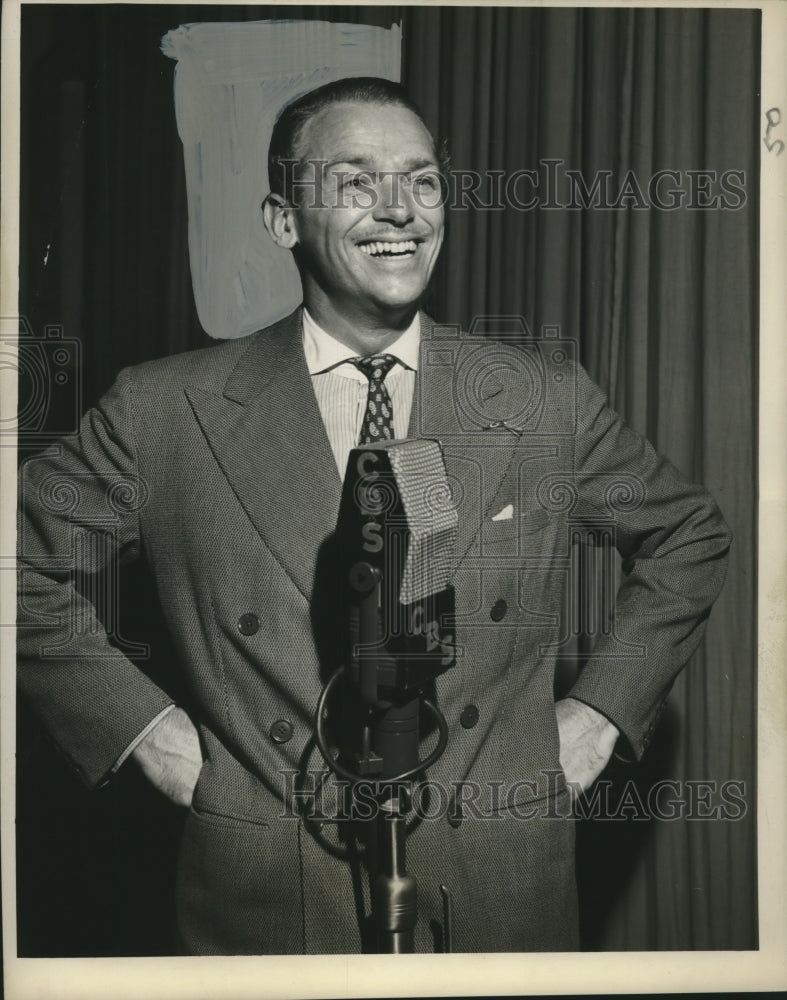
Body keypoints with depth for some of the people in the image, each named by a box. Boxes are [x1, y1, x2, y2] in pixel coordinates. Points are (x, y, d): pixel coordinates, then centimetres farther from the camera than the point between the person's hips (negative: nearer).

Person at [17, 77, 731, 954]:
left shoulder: (549, 402, -1)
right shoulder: (165, 413, -7)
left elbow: (688, 535, 14)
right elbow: (25, 561, 3)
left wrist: (600, 710, 4)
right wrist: (143, 726, -4)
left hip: (502, 905, 2)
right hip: (264, 912, -1)